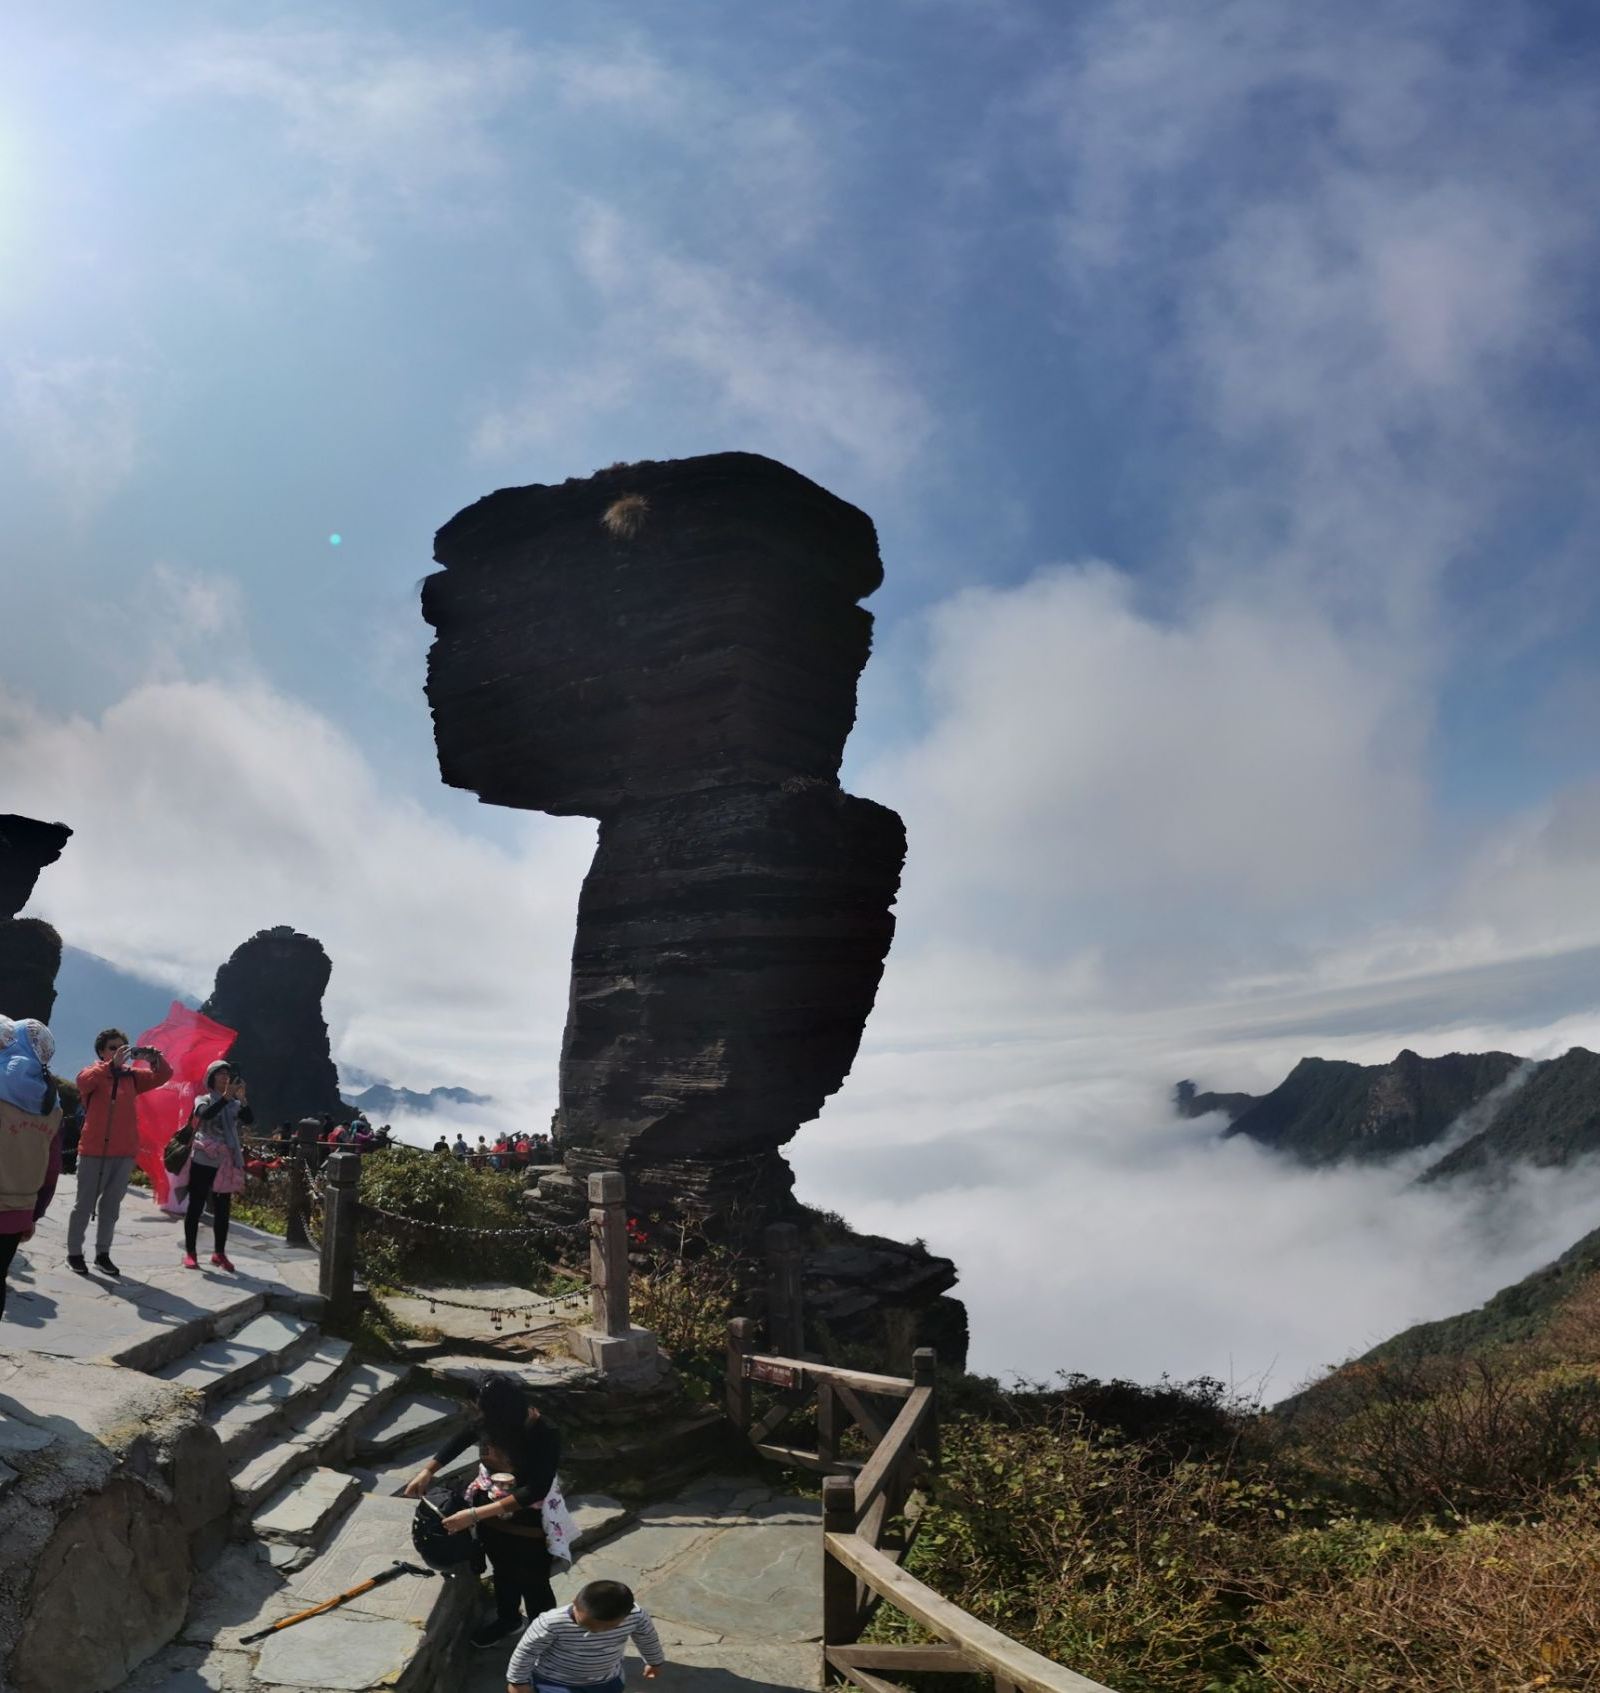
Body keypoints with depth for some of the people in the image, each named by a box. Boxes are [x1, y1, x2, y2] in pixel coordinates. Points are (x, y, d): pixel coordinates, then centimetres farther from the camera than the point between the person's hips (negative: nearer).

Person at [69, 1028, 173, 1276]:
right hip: (94, 1150, -4)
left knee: (111, 1205, 11)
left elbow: (164, 1075, 0)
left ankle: (102, 1254, 19)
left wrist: (154, 1059, -20)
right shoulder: (92, 1072, -2)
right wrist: (112, 1064, -39)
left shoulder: (132, 1076, 8)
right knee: (85, 1204, 5)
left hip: (125, 1152, 4)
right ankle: (74, 1253, 15)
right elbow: (84, 1080, -25)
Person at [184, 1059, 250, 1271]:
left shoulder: (234, 1103, 8)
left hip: (226, 1163, 3)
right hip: (203, 1160, -3)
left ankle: (219, 1253, 15)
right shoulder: (203, 1100, 1)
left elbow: (249, 1121, -8)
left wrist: (242, 1098, -21)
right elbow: (205, 1114, -21)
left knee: (223, 1209, 7)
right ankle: (190, 1252, 9)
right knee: (196, 1206, 1)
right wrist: (226, 1096, -30)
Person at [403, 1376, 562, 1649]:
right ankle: (507, 1618, 56)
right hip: (492, 1518, 5)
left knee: (534, 1585, 16)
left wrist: (475, 1514, -39)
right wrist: (427, 1470, -5)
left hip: (528, 1525, -5)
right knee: (503, 1572, 29)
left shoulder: (545, 1435, -34)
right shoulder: (489, 1422, -17)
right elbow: (461, 1439, 4)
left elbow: (536, 1490, -37)